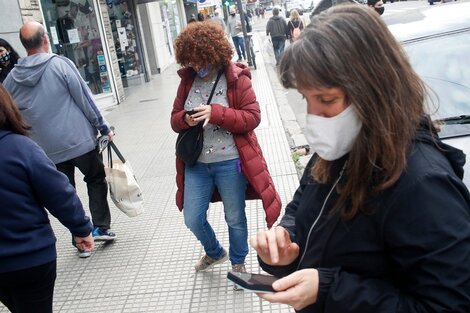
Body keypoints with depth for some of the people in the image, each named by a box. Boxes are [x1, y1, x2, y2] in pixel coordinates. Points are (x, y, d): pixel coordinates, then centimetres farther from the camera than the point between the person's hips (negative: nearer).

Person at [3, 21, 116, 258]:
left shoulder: (12, 78, 2)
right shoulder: (60, 64, -11)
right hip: (79, 140, -3)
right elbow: (85, 99, -9)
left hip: (47, 149, 3)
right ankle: (101, 228, 14)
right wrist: (103, 127, 0)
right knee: (96, 180, 19)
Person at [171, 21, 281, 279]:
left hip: (230, 162, -4)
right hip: (197, 163, 4)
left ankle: (238, 263, 39)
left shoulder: (236, 78, -9)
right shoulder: (187, 79, 5)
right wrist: (186, 120, -15)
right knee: (192, 219, 11)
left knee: (235, 218, 13)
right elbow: (174, 119, 9)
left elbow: (252, 117, -14)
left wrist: (215, 113, -25)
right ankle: (214, 253, 42)